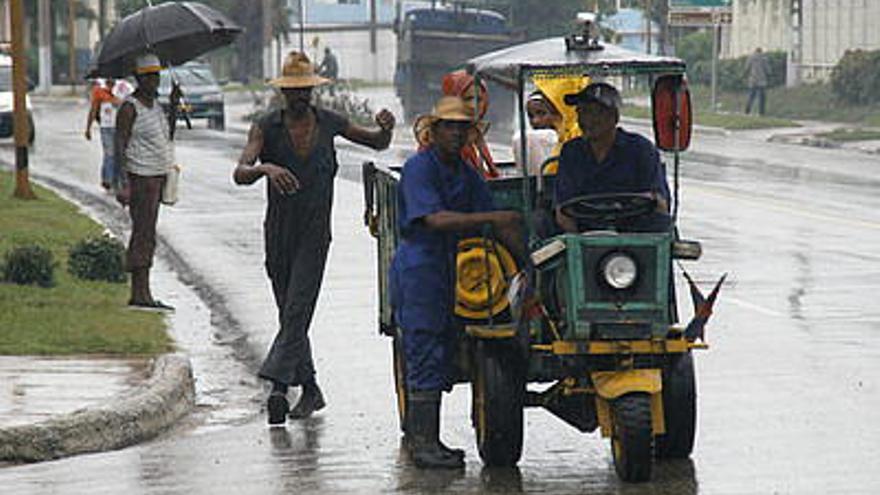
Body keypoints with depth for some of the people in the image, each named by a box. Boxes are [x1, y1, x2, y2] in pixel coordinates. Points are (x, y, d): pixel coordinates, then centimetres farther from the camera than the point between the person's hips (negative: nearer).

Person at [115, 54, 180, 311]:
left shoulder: (154, 103, 14)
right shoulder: (129, 108, -12)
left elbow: (167, 134, 20)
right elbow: (119, 145, -17)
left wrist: (173, 105, 9)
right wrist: (123, 181, -24)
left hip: (158, 174, 9)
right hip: (140, 176, -9)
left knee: (146, 233, 10)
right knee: (143, 233, -11)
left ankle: (139, 294, 13)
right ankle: (141, 294, -12)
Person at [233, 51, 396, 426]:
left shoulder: (329, 123, 3)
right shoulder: (267, 127, -4)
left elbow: (378, 143, 17)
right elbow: (240, 174, -18)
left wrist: (386, 128, -7)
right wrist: (265, 169, -40)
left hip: (315, 233, -1)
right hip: (278, 233, 1)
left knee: (298, 310, -14)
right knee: (289, 314, 9)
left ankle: (278, 383, -21)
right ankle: (309, 389, 22)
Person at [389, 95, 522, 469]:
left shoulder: (467, 175, 13)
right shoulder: (418, 168, -11)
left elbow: (500, 227, 11)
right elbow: (435, 218, -25)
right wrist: (493, 218, -29)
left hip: (449, 269, 8)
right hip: (418, 266, -8)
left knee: (440, 358, 10)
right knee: (426, 357, -10)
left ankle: (417, 436, 17)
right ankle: (422, 442, -10)